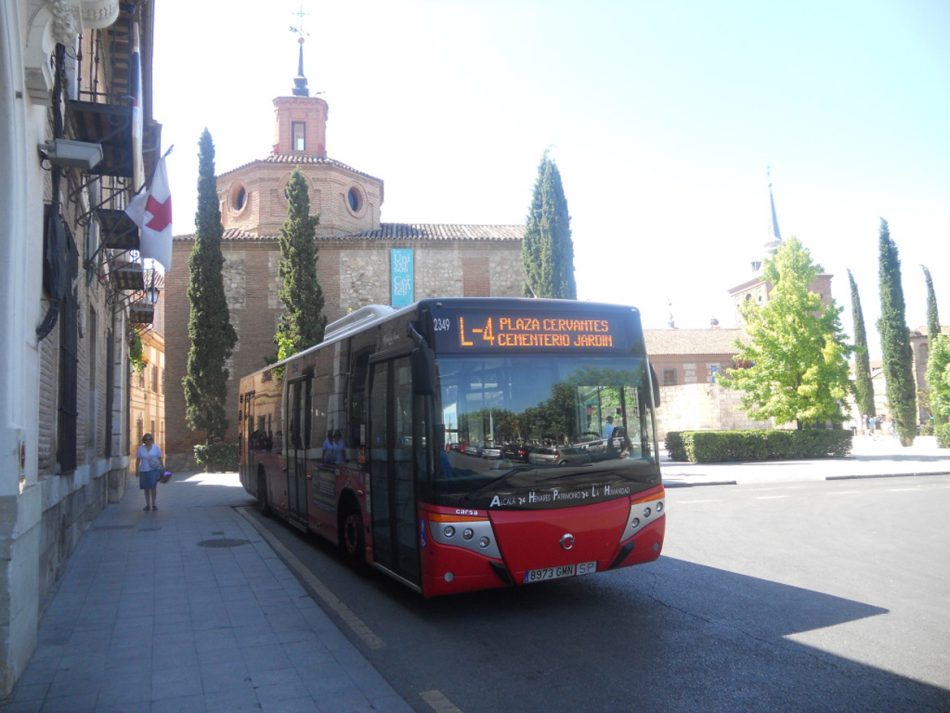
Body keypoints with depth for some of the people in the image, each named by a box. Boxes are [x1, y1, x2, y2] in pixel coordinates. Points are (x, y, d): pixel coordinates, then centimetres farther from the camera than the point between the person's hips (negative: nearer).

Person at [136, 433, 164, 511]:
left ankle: (153, 504, -2)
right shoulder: (140, 449, 7)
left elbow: (160, 459, 7)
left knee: (153, 487, -10)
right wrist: (137, 470, 2)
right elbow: (138, 460, 7)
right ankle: (148, 505, 14)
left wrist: (162, 468, 4)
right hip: (144, 470, 2)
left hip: (154, 470, -2)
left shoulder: (156, 448, 5)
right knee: (146, 488, 6)